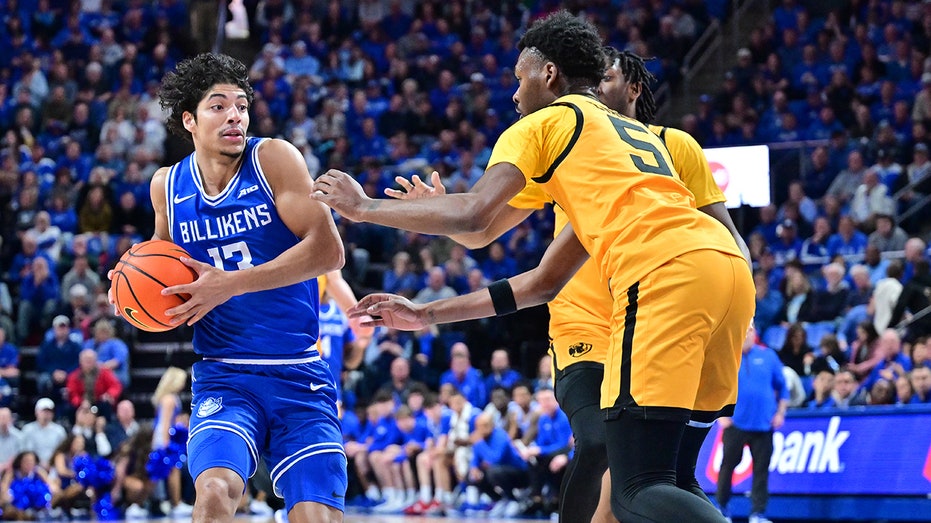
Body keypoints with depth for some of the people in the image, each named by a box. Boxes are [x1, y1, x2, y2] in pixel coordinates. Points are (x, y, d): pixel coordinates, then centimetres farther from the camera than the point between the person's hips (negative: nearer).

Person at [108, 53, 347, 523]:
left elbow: (328, 251, -14)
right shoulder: (167, 185, 7)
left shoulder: (273, 158, -5)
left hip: (299, 376, -1)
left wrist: (229, 283, -18)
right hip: (224, 377, 1)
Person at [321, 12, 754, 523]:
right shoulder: (634, 132, 37)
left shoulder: (544, 122, 14)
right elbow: (549, 279, 38)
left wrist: (364, 207, 13)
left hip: (670, 271, -8)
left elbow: (473, 215, -2)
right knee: (665, 479, 17)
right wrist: (427, 314, 40)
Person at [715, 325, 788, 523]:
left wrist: (780, 413, 4)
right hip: (735, 423, -1)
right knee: (728, 464, 3)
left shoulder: (768, 356, 7)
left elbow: (782, 387, 12)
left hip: (763, 423, 1)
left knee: (761, 468, -1)